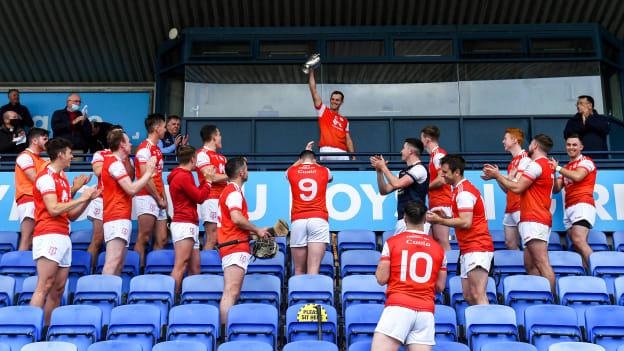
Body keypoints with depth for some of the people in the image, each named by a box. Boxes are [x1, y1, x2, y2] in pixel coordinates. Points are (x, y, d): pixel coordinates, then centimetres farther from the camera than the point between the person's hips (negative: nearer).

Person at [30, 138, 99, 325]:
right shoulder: (46, 176, -5)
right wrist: (81, 198, -9)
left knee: (58, 289, 5)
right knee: (44, 287, -13)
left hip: (63, 237, 9)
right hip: (49, 236, -9)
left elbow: (71, 215, 22)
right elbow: (53, 209, -16)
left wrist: (88, 199, 11)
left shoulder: (62, 178, 22)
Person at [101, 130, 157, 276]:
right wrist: (148, 173, -7)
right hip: (118, 218, -10)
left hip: (120, 218, 10)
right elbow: (132, 189, -17)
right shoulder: (115, 163, -10)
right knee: (113, 261, -17)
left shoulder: (115, 161, 21)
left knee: (119, 263, 9)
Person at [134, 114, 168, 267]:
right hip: (147, 198, -9)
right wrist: (159, 199, -10)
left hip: (158, 201, 9)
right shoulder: (145, 148, -10)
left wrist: (164, 199, 10)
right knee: (144, 238, -7)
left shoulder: (157, 149, 18)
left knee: (162, 239, 8)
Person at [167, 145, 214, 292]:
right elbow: (200, 197, -10)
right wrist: (208, 180, 4)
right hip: (184, 224, -10)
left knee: (195, 268, 9)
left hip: (190, 226, 10)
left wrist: (205, 179, 22)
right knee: (180, 267, -14)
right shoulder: (183, 176, -11)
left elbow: (197, 195, 23)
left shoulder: (184, 175, 20)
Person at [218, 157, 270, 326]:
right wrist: (257, 230, -9)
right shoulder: (234, 191, -8)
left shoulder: (228, 190, 24)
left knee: (233, 293, 9)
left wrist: (254, 232, 23)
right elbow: (237, 218, -22)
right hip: (236, 248, -10)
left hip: (230, 247, 10)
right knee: (231, 292, -16)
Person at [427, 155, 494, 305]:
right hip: (468, 250, 10)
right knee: (468, 296, 10)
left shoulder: (464, 191, -12)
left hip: (477, 248, -10)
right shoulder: (460, 189, 19)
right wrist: (444, 217, 11)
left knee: (478, 295, -14)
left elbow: (466, 223, -20)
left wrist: (439, 220, -12)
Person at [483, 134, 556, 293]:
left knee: (542, 263, -15)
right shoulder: (547, 166, 22)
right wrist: (498, 174, 19)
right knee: (530, 265, 10)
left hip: (533, 220, -10)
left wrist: (497, 176, -2)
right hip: (541, 219, 10)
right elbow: (519, 186, 20)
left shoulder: (536, 165, -10)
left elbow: (517, 188, -14)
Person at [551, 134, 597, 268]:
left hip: (583, 205, -8)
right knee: (577, 247, -1)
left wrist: (557, 168, -5)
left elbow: (577, 176, -15)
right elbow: (556, 189, 20)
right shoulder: (566, 168, 26)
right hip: (568, 208, 8)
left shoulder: (586, 161, 5)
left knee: (579, 240, -25)